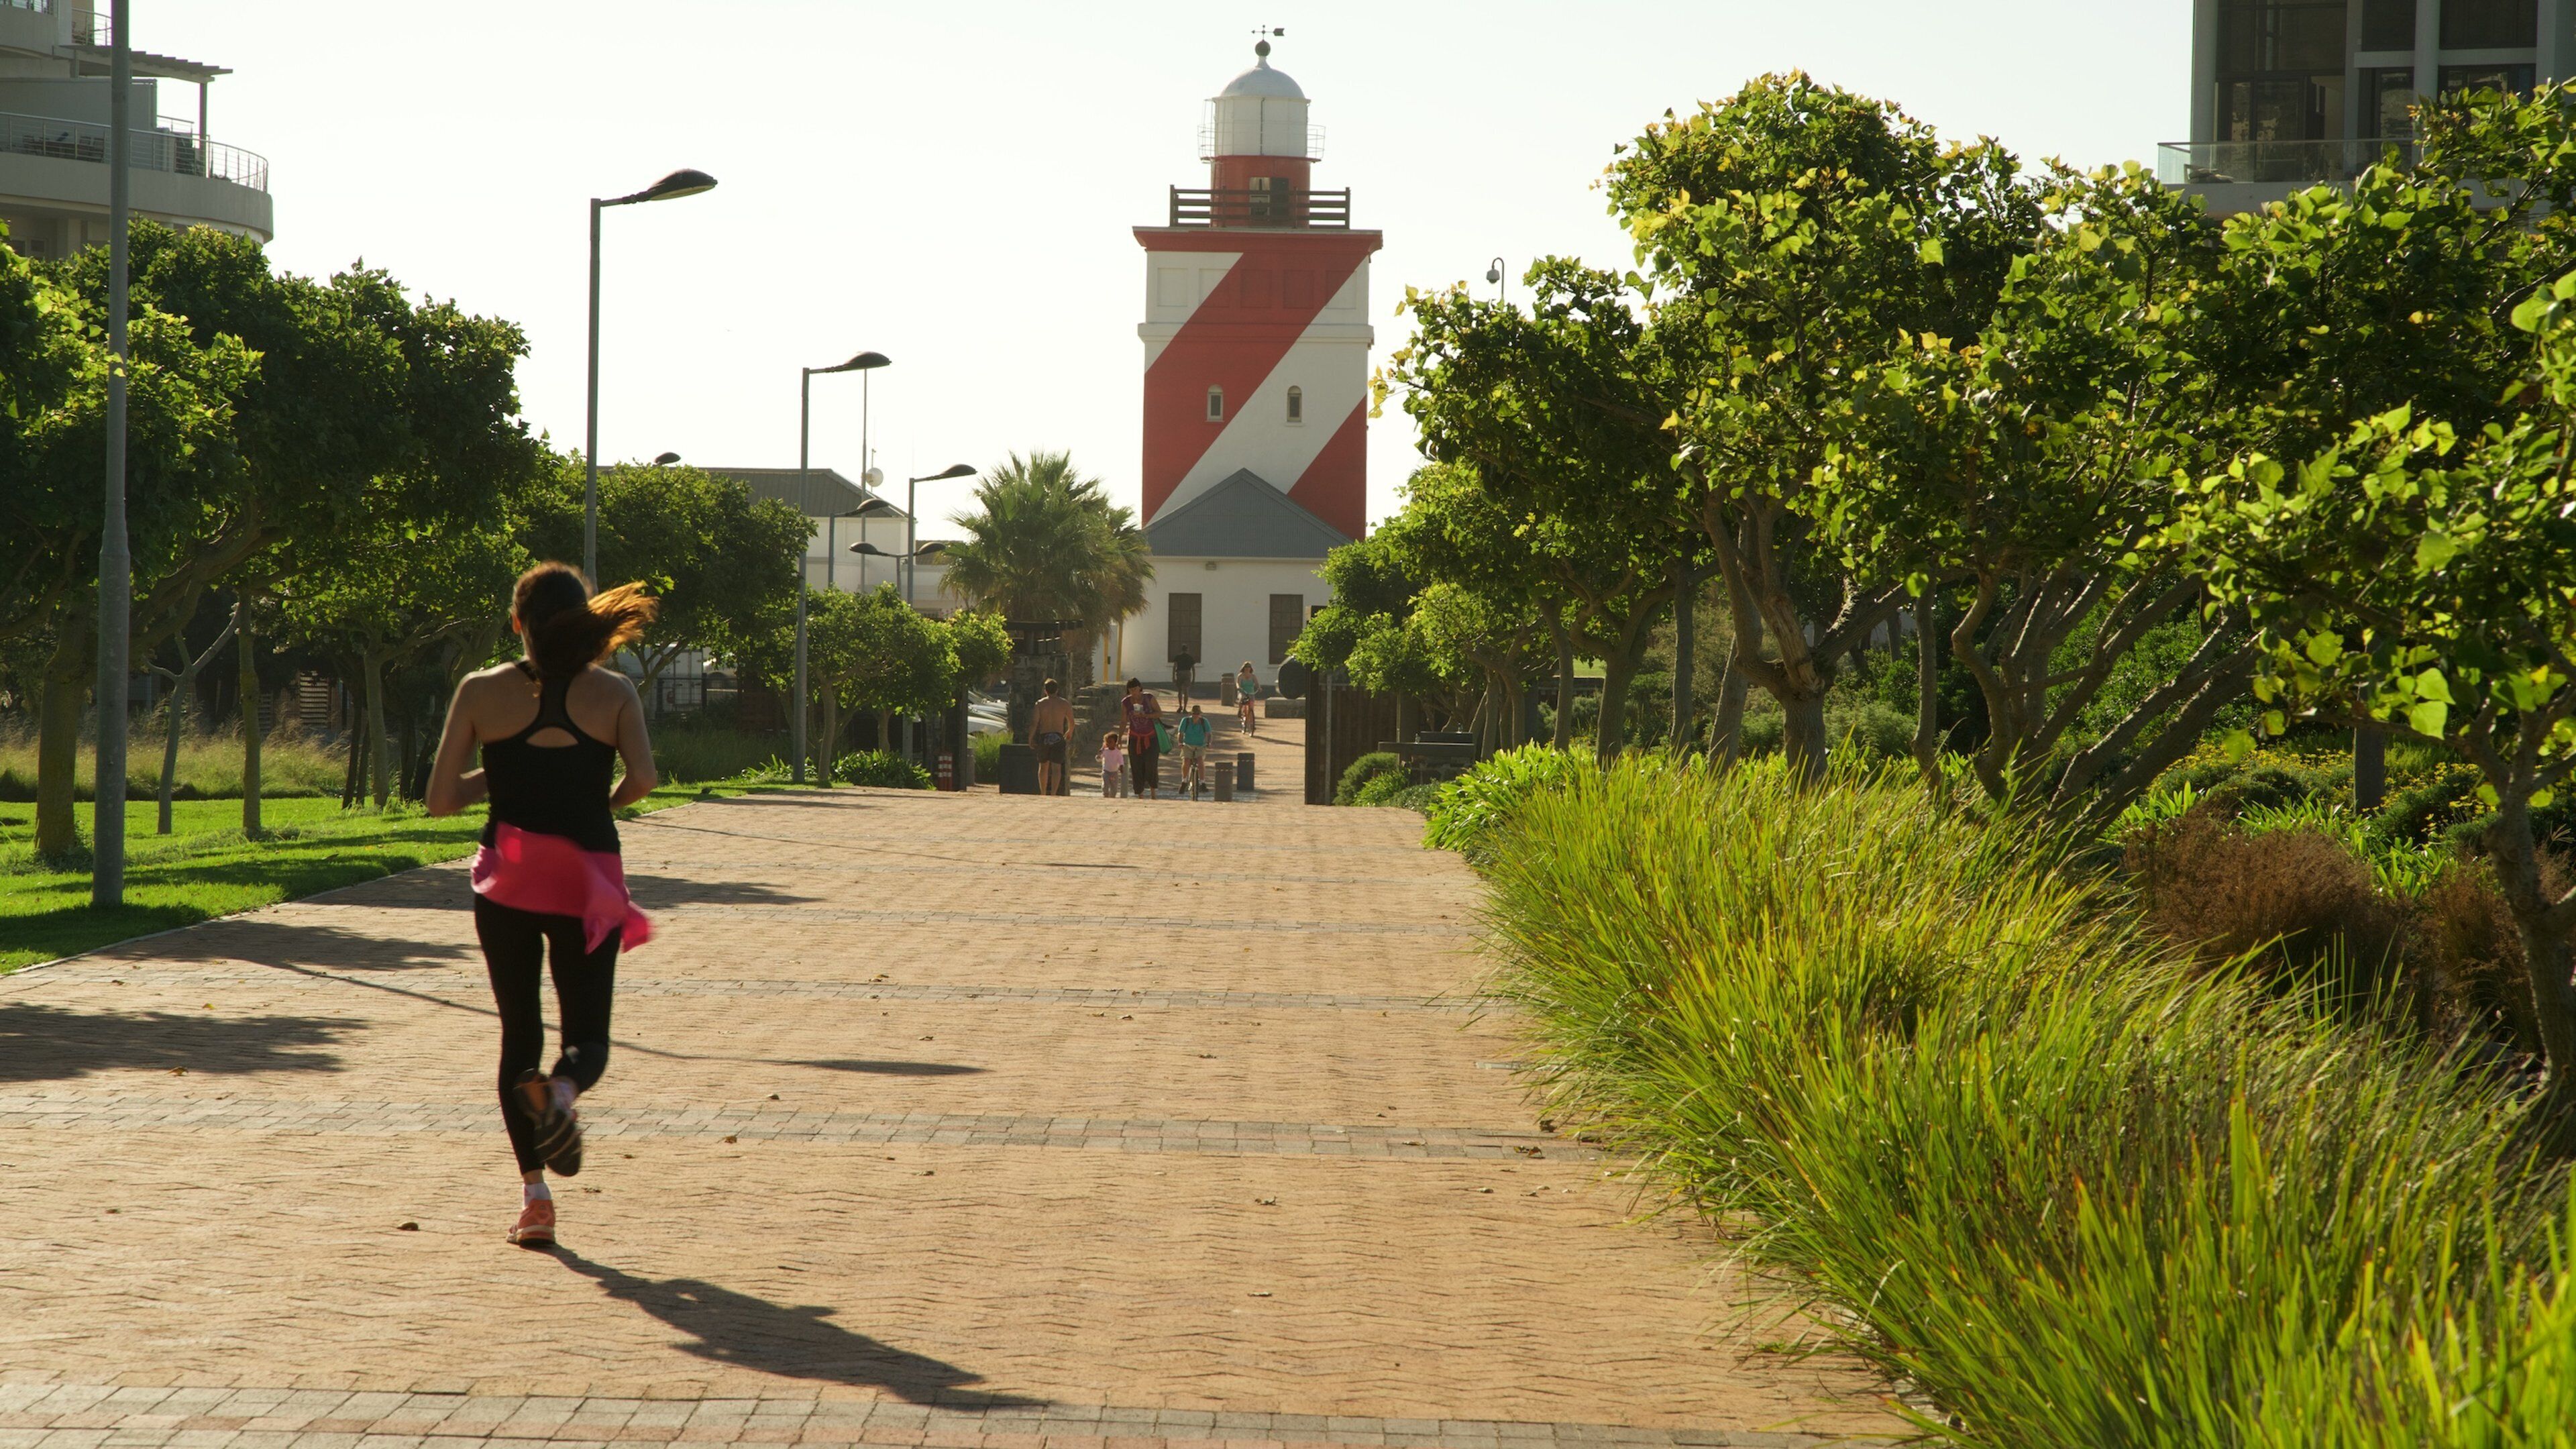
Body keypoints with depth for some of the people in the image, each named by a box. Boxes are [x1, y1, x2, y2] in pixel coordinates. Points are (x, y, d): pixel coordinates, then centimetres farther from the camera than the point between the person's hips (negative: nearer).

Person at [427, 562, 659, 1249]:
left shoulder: (482, 692, 0)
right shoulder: (614, 693, 0)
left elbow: (441, 798, -3)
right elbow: (643, 776, -15)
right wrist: (605, 803, 7)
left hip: (507, 880, 0)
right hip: (588, 881, 0)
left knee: (518, 1033, 11)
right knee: (587, 1034, 9)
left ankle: (534, 1192, -2)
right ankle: (563, 1090, -28)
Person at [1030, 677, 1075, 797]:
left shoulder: (1040, 703, 1)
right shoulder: (1065, 704, 2)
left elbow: (1034, 723, -4)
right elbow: (1071, 722, 10)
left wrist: (1030, 737, 7)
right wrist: (1069, 733, 29)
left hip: (1044, 737, 1)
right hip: (1058, 737, -1)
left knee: (1043, 766, 15)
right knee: (1056, 767, -4)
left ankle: (1043, 793, 19)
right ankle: (1054, 793, -17)